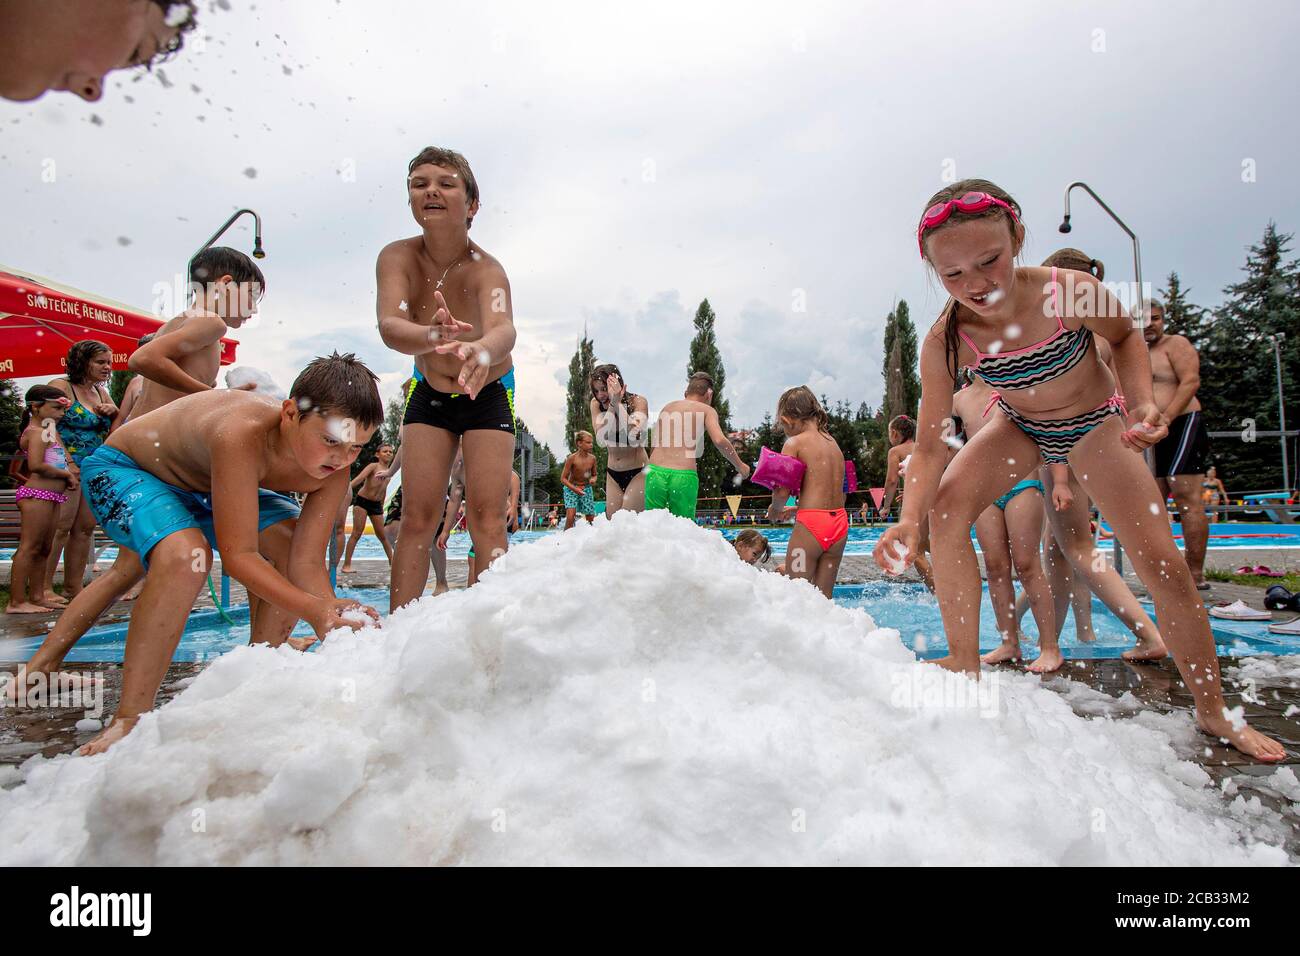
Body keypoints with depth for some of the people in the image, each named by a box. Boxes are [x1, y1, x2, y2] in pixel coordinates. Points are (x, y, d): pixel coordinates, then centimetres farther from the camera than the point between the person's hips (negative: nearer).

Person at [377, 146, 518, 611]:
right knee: (417, 517, -2)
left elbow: (503, 327, -48)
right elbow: (389, 327, -36)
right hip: (428, 392, 2)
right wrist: (431, 336, -60)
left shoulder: (485, 269, -27)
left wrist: (483, 352, -72)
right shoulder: (397, 257, -19)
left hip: (489, 395, -2)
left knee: (487, 519, -8)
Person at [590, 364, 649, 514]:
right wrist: (611, 406, -28)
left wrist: (618, 403, -31)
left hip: (638, 473, -4)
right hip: (613, 475, 4)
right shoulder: (596, 404, -7)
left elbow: (634, 439, -32)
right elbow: (602, 441, -22)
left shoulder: (638, 401, -16)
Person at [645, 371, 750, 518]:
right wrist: (740, 466, 5)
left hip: (656, 472, 3)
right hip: (684, 477, -3)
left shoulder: (667, 407, 21)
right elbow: (719, 440, -7)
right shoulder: (707, 410, 9)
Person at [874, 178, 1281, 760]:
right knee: (947, 504, -26)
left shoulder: (1071, 293, -31)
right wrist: (910, 518, -42)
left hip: (1095, 425, 0)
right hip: (1020, 428, 1)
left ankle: (1214, 713, 18)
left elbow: (1124, 338, -7)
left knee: (1163, 566, -5)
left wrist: (1142, 402, -23)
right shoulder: (945, 341, -28)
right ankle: (965, 667, -12)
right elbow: (931, 445, -27)